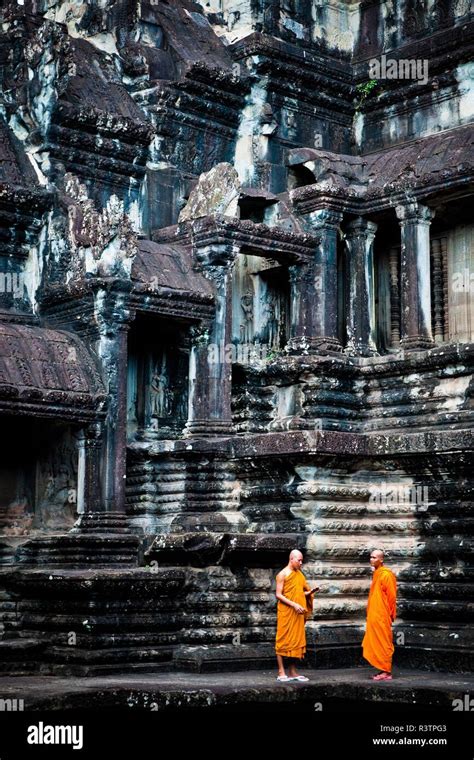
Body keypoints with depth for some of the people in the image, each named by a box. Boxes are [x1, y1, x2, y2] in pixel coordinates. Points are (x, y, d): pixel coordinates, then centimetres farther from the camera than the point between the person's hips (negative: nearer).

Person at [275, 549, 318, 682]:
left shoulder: (299, 574, 14)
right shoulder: (283, 574, -6)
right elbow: (278, 595, -11)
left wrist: (309, 592, -2)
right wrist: (294, 604, -18)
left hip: (297, 614, 7)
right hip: (285, 612, -7)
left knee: (296, 641, 7)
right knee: (283, 641, -3)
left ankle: (293, 672, 13)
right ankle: (281, 672, 0)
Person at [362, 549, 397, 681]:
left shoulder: (386, 574, -13)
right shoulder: (376, 573, 14)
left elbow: (391, 596, -13)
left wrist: (390, 614, -9)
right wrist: (371, 613, 15)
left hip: (382, 617, -9)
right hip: (374, 616, 9)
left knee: (383, 644, -5)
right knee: (377, 644, 10)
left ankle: (386, 672, -2)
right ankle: (383, 670, 14)